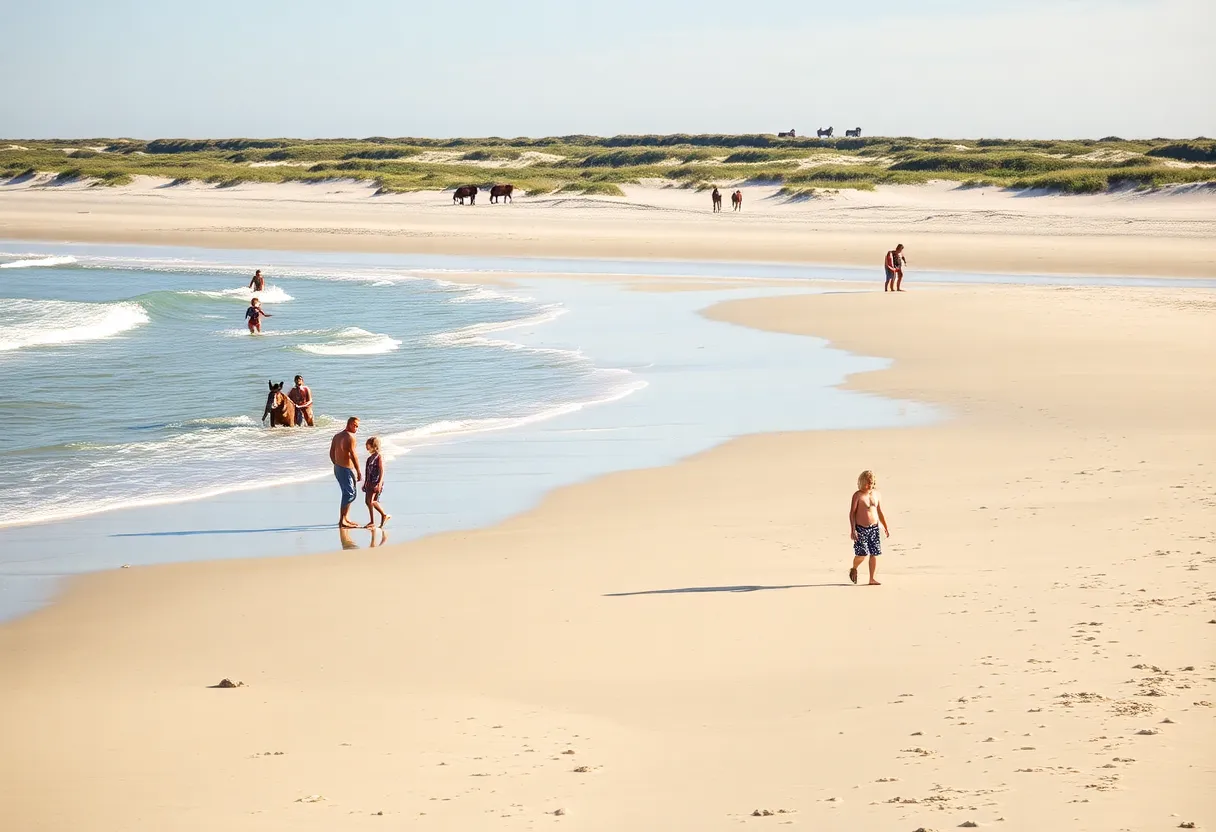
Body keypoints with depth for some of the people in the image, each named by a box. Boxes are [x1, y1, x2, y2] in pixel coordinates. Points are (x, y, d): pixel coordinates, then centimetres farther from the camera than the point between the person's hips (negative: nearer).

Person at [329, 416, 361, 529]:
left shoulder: (337, 436, 12)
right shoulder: (350, 437, -16)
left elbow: (331, 453, 16)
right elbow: (353, 456, -18)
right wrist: (358, 472, -14)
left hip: (337, 468, 9)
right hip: (347, 469, -9)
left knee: (348, 493, 20)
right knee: (349, 494, -7)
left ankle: (346, 518, 25)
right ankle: (342, 521, -12)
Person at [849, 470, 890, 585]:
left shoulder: (876, 494, 8)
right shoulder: (858, 495, -8)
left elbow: (880, 512, 16)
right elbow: (852, 513, -9)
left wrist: (886, 527, 13)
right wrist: (852, 530, -16)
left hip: (874, 528, 5)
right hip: (861, 528, -5)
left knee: (874, 553, 1)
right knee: (862, 554, -10)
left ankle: (872, 579, 8)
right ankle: (854, 569, 22)